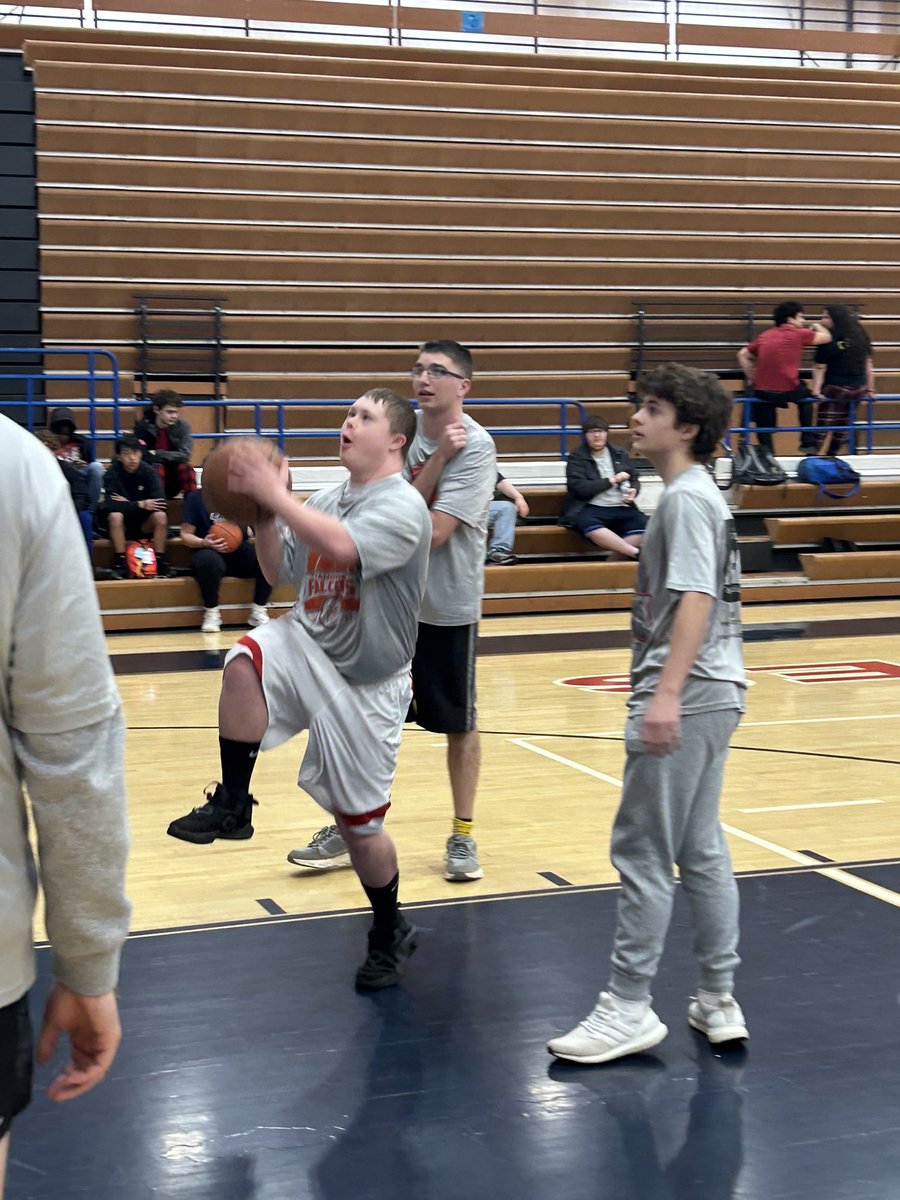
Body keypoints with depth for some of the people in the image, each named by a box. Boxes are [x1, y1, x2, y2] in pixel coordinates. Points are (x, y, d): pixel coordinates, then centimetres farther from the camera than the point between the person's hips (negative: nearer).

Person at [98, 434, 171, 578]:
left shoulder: (148, 472, -10)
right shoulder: (112, 474, -15)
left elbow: (160, 503, -20)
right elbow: (111, 505, -27)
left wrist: (127, 504, -21)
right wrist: (140, 504, -28)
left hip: (143, 523, 2)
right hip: (120, 524, -2)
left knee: (160, 515, -26)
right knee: (115, 515, -33)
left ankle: (160, 561, -17)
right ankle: (120, 562, -23)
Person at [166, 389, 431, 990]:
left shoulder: (403, 506, -17)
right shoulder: (326, 500, 5)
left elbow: (341, 546, -36)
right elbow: (279, 570, 11)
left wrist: (276, 495, -31)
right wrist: (264, 517, -6)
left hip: (367, 682, -5)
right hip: (307, 649, 5)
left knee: (360, 821, 4)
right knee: (244, 661, -30)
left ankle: (391, 933, 28)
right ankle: (233, 805, -16)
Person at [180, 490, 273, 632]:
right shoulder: (196, 497, 3)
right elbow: (186, 535, 1)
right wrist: (204, 542, -20)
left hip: (240, 552, 3)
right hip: (210, 550, -3)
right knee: (208, 560, -40)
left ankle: (258, 612, -11)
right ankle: (211, 612, -19)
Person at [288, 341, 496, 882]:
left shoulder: (475, 446, -15)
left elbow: (432, 531, -22)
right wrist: (438, 456, -20)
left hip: (447, 604, -5)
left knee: (459, 723, 8)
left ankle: (464, 835, 23)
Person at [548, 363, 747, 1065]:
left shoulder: (686, 498, -12)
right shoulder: (703, 495, 18)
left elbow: (695, 598, -22)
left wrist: (666, 693, -29)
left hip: (684, 700, -10)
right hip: (714, 696, 10)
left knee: (643, 852, -4)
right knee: (702, 850, 13)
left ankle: (630, 1008, 3)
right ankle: (719, 1001, 18)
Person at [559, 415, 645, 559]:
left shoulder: (620, 454, 18)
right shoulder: (577, 457, 5)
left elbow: (634, 479, 26)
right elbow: (579, 488, -7)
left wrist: (633, 491, 0)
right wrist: (612, 480, -3)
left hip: (622, 508, 4)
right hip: (591, 508, -4)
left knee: (643, 527, -28)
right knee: (587, 524, -41)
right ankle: (637, 553, -41)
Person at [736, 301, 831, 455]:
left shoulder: (764, 336, 12)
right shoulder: (798, 334, -2)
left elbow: (743, 354, 9)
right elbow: (826, 337, 8)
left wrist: (751, 378, 10)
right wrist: (817, 326, 28)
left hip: (762, 392, 3)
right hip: (788, 391, -2)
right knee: (805, 396, 29)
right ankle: (808, 442, 27)